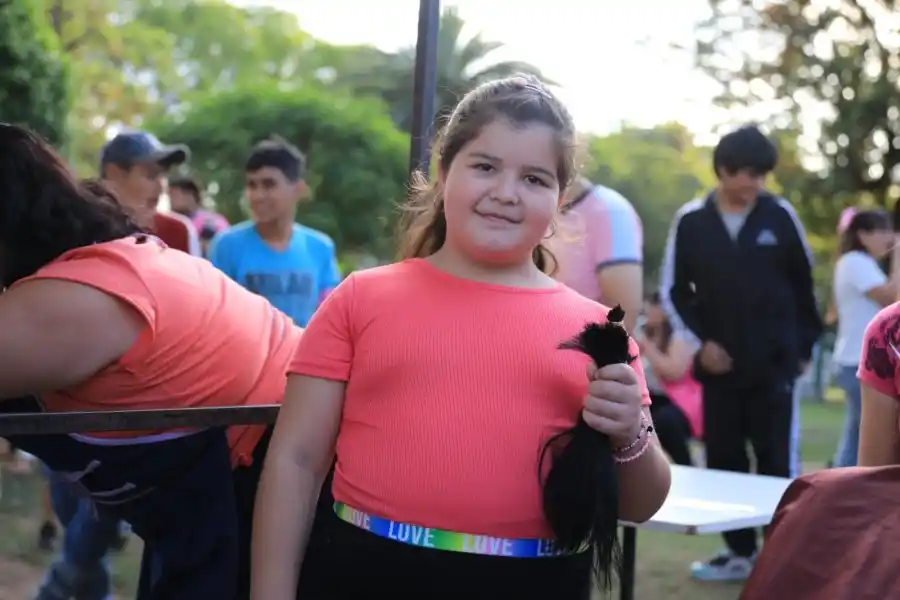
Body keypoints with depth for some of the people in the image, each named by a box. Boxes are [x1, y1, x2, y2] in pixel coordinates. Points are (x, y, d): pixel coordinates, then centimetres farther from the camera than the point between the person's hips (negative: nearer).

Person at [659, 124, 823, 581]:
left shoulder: (780, 215, -3)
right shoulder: (691, 221, -2)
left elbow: (803, 286, 7)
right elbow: (673, 291, 4)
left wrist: (804, 345, 9)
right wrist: (700, 342, -5)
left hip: (774, 363, -2)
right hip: (719, 364, 2)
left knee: (774, 460, 0)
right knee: (724, 461, 7)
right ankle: (740, 551, 19)